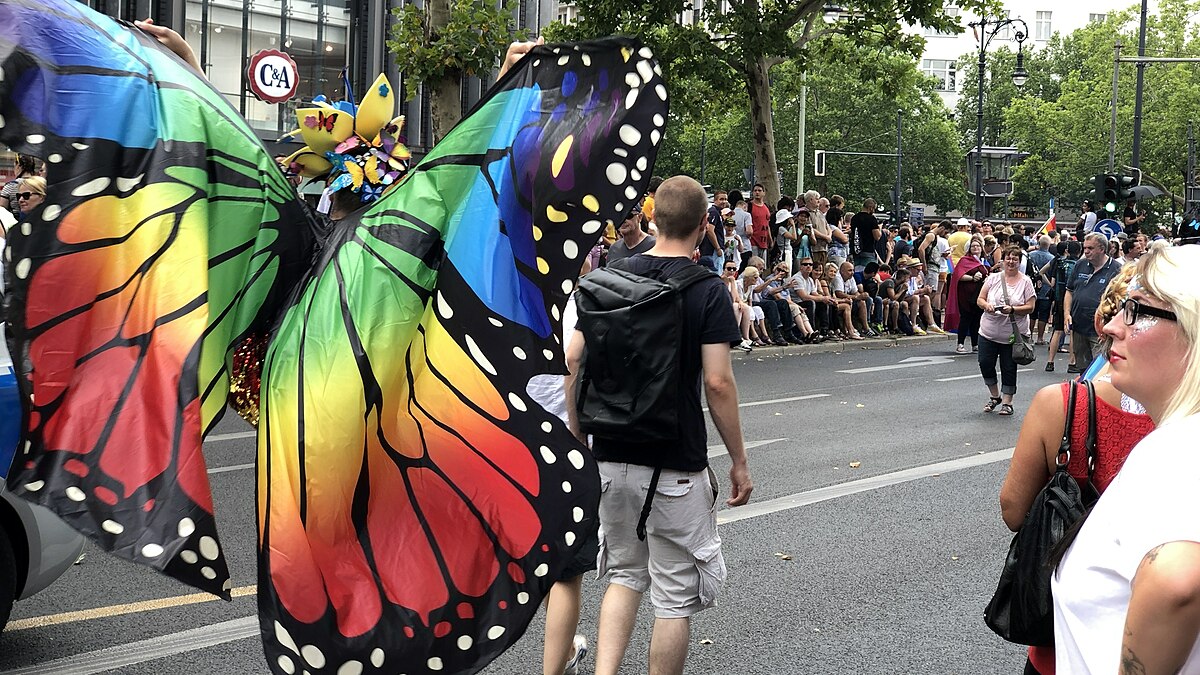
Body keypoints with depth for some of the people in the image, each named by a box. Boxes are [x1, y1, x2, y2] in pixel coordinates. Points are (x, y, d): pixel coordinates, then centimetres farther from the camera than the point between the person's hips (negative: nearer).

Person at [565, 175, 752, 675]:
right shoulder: (707, 290, -10)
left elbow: (574, 359, 0)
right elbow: (718, 382, -14)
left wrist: (578, 434, 11)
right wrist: (738, 461, -5)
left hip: (612, 458, 5)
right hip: (676, 465, -4)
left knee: (625, 574, 21)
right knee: (675, 595, 8)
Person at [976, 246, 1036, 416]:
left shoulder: (1025, 282, -1)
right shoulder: (993, 278, 5)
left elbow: (1030, 307, -6)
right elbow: (980, 299, 5)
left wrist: (1013, 309, -21)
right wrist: (986, 305, -17)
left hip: (1012, 335, -2)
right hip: (989, 332, 2)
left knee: (1009, 368, 3)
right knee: (985, 363, -1)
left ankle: (1007, 402, 16)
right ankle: (995, 396, 20)